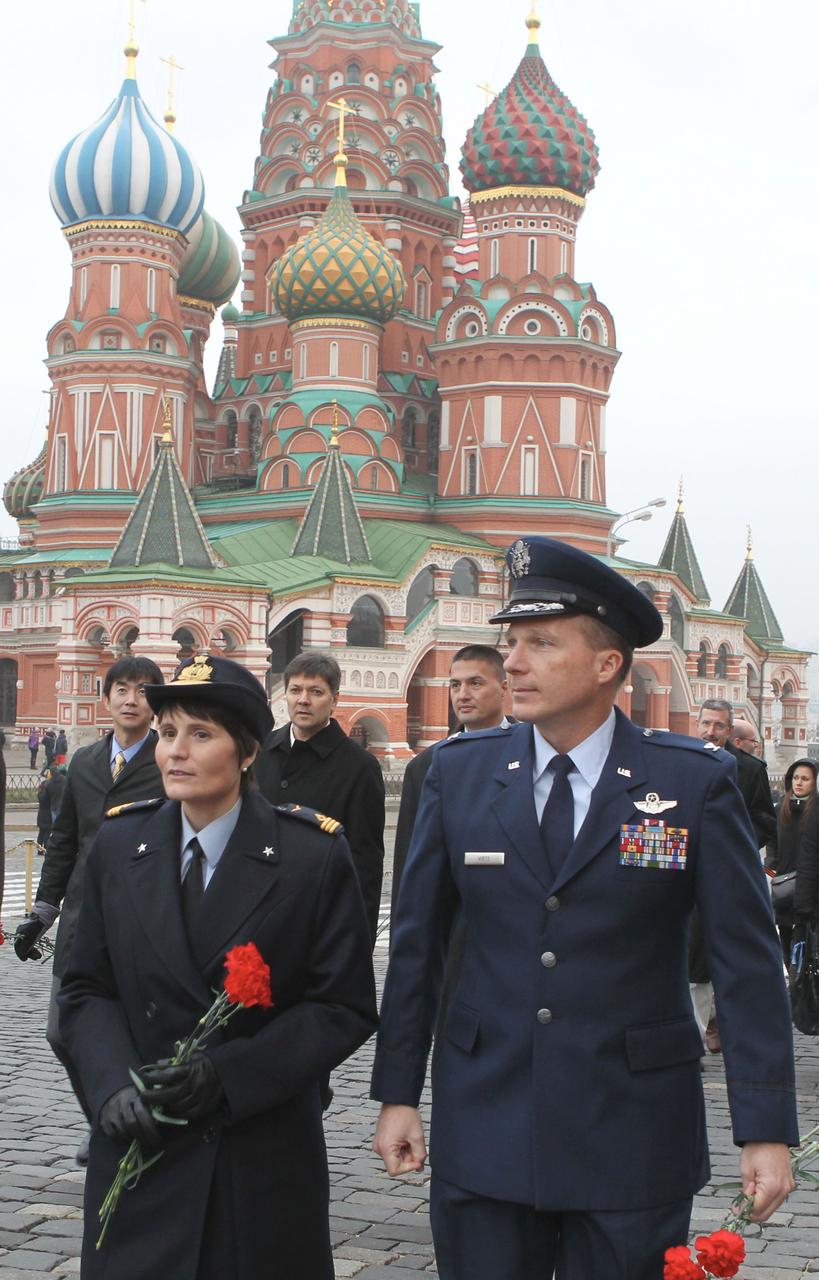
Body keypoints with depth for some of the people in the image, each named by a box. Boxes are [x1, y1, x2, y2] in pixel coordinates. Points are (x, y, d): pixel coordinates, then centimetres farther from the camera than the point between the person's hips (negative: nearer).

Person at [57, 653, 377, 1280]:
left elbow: (346, 1008, -8)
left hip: (266, 1158, -2)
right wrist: (114, 1082, -11)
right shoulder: (118, 846, 4)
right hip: (140, 1148, 3)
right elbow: (87, 989, 7)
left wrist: (227, 1074, -17)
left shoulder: (315, 854, -8)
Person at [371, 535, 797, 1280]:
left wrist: (767, 1131, -8)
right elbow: (418, 943, 7)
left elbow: (748, 962, -5)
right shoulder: (459, 772, 2)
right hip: (484, 1128, 2)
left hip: (636, 1136, -2)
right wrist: (397, 1094, 5)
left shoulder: (697, 782, -6)